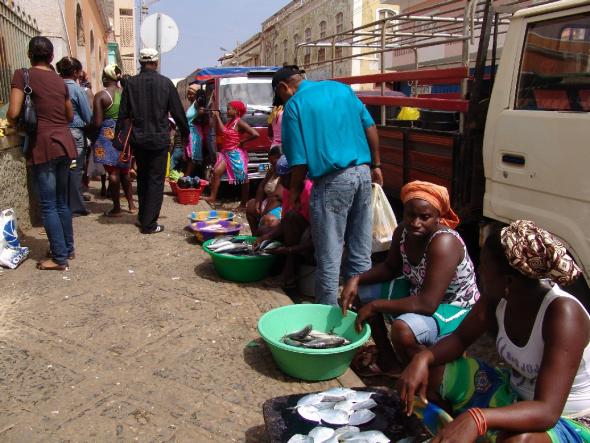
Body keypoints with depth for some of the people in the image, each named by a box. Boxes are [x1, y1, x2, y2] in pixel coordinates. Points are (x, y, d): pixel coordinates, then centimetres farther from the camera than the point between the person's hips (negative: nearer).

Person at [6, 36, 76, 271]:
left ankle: (60, 258, 2)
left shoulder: (22, 75, -5)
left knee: (48, 204, -1)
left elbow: (13, 113, -12)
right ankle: (68, 248, 25)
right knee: (61, 201, 16)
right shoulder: (59, 80, 13)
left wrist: (14, 125, 8)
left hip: (43, 144, -6)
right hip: (64, 142, 6)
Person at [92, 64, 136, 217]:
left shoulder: (100, 96, -9)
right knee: (124, 171, 17)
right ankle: (131, 204, 22)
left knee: (113, 172, 0)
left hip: (108, 136, -5)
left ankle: (116, 208, 5)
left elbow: (97, 123, -11)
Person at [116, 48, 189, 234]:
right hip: (159, 139, -3)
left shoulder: (131, 83, -2)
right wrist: (185, 133, 11)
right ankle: (149, 224, 2)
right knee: (156, 180, 3)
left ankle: (143, 217, 28)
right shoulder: (165, 83, -6)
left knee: (142, 177, 18)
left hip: (138, 139, 3)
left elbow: (123, 113, -1)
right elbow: (178, 112, -2)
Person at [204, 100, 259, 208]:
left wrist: (242, 141, -16)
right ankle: (212, 198, 4)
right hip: (226, 153, 8)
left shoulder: (239, 122, -15)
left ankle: (244, 202, 14)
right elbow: (221, 131, 14)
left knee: (243, 178, 4)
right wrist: (217, 117, 10)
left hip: (236, 154, -8)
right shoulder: (229, 121, 9)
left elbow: (255, 134, -23)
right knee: (216, 172, 0)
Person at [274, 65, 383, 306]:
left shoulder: (294, 105, -3)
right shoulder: (341, 88, 14)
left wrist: (295, 191, 7)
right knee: (361, 250, 13)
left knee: (329, 255, 3)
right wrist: (375, 166, 17)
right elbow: (370, 128, 11)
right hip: (363, 172, 7)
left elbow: (300, 159, -7)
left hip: (333, 180, -6)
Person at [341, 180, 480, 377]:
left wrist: (375, 306, -29)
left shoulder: (444, 243, -33)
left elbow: (428, 303, -36)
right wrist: (357, 279, -10)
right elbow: (390, 268, 8)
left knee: (403, 330, -35)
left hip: (454, 310, -8)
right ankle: (387, 357, 17)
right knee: (362, 291, 4)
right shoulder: (402, 232, -10)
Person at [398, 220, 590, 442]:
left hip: (567, 421, -6)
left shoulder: (563, 313, -31)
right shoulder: (498, 296, -13)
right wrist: (423, 358, -21)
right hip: (513, 393, 6)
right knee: (430, 371, -3)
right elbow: (460, 338, 1)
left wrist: (475, 419, -53)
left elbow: (548, 411, -36)